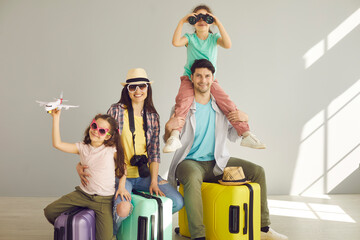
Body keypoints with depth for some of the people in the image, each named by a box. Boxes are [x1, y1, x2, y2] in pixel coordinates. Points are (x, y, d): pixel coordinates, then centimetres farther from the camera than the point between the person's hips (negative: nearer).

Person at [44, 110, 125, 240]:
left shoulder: (112, 149, -7)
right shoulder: (82, 147, -1)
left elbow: (122, 167, 7)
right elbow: (57, 144, -11)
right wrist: (56, 118, -13)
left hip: (104, 200, -3)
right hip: (83, 194, 3)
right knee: (50, 211, 0)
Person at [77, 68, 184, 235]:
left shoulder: (153, 116, 8)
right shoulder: (116, 111, -5)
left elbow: (154, 151, 6)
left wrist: (154, 181, -4)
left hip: (144, 175, 4)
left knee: (177, 202, -11)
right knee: (123, 208, -31)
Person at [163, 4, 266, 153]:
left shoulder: (214, 38, 5)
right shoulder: (190, 38, 4)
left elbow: (228, 45, -16)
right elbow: (176, 42, -18)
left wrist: (219, 24, -18)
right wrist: (181, 22, -17)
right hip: (189, 78, -1)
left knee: (226, 102, -18)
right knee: (183, 101, -30)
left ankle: (246, 135, -16)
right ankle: (174, 137, -37)